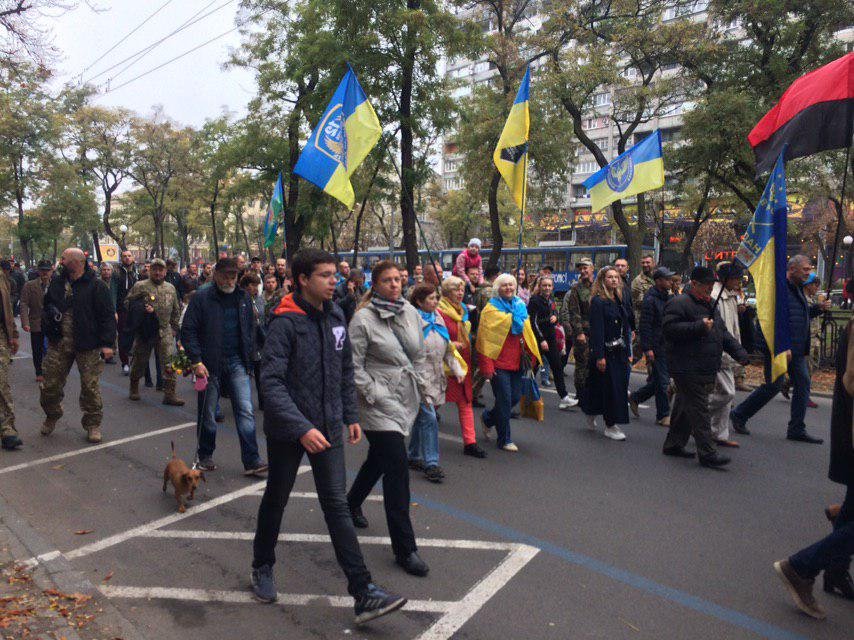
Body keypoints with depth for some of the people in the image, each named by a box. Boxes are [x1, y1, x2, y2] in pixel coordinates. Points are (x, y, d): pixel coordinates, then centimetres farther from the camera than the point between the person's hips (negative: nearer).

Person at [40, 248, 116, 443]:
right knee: (50, 383, 11)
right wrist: (48, 317, 3)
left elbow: (108, 316, -9)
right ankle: (51, 416, 36)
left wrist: (107, 343, -13)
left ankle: (93, 424, 15)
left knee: (90, 385, 1)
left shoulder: (96, 286, -7)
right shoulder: (56, 283, 10)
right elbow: (46, 306, 26)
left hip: (87, 346, -5)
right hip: (58, 344, 5)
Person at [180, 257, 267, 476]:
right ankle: (204, 456, 30)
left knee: (246, 411, -4)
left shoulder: (243, 298, 7)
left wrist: (249, 356, 5)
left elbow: (251, 328, 14)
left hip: (237, 362, 3)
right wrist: (197, 361, -14)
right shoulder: (201, 298, -5)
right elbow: (188, 331, -7)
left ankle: (251, 461, -1)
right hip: (210, 364, -2)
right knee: (208, 413, 11)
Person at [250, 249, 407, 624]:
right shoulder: (286, 321, -16)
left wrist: (351, 416, 10)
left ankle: (364, 594, 6)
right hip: (287, 429, -4)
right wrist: (301, 428, -29)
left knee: (337, 507, 4)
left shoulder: (335, 316, 3)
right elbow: (271, 381, -22)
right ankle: (262, 567, 42)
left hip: (328, 427, 4)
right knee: (275, 501, 16)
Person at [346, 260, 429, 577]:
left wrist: (422, 387, 12)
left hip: (406, 398, 7)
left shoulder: (411, 312, 6)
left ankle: (352, 501, 51)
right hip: (378, 402, -7)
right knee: (397, 467, -10)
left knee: (379, 457, 23)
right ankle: (404, 548, 1)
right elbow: (354, 365, -12)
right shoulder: (363, 319, -12)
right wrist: (375, 395, -15)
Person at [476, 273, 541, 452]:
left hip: (517, 361, 6)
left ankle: (488, 418, 33)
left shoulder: (521, 306, 13)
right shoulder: (491, 309, -5)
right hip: (499, 362, -6)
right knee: (505, 400, -3)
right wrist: (486, 366, -15)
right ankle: (504, 439, 12)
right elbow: (484, 339, -9)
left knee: (516, 397, 8)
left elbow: (528, 333, 17)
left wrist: (533, 357, 10)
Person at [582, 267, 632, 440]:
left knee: (620, 386, 9)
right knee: (610, 387, -4)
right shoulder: (598, 301, -10)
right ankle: (610, 426, 8)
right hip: (606, 352, -8)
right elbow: (596, 330, -16)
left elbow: (625, 326, 17)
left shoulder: (619, 299, 14)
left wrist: (628, 352, 14)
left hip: (619, 352, 8)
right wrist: (599, 356, -20)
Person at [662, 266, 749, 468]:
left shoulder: (710, 305, 20)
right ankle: (707, 453, -4)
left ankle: (673, 444, 25)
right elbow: (670, 329, -22)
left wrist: (740, 353, 13)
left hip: (706, 370, 9)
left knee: (685, 407, 15)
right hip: (688, 369, -9)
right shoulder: (679, 303, -10)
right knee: (699, 409, -8)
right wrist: (699, 327, -23)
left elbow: (723, 333, 24)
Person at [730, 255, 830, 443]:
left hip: (796, 350, 9)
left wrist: (818, 308, 11)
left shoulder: (796, 288, 16)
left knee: (802, 384, 7)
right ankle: (739, 415, 13)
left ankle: (796, 430, 14)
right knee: (773, 385, -3)